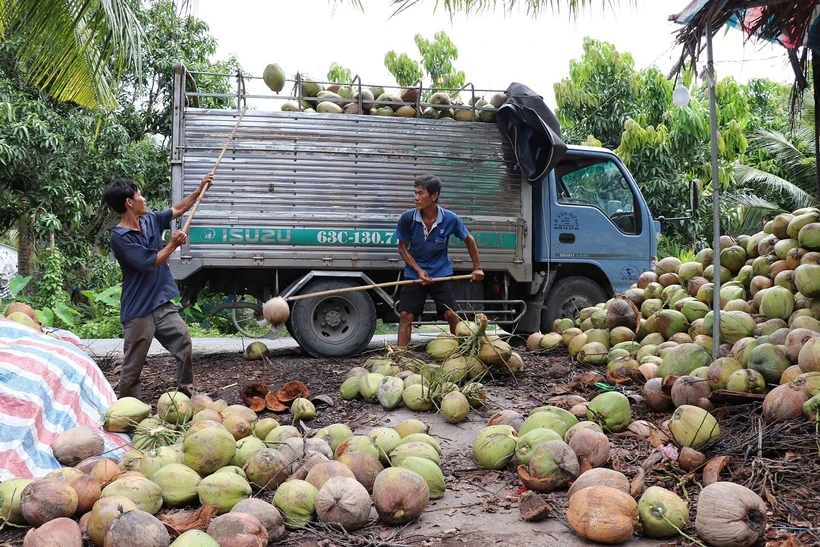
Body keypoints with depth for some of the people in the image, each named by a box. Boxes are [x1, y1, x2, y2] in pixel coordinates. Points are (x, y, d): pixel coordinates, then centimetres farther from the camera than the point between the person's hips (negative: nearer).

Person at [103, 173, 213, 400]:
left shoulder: (150, 221, 6)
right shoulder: (119, 237, -17)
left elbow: (178, 209, 20)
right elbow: (149, 263, -19)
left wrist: (200, 189, 18)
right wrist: (173, 244, -11)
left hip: (162, 304, 7)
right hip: (138, 311, -7)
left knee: (184, 342, 9)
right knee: (133, 365, 1)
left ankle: (186, 391, 21)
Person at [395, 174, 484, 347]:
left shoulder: (450, 219, -16)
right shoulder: (407, 218, -17)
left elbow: (469, 240, 2)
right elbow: (403, 248, -4)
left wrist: (477, 268, 4)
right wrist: (419, 270, -14)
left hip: (441, 274, 0)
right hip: (414, 274, 0)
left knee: (450, 314, -2)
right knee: (405, 315, -4)